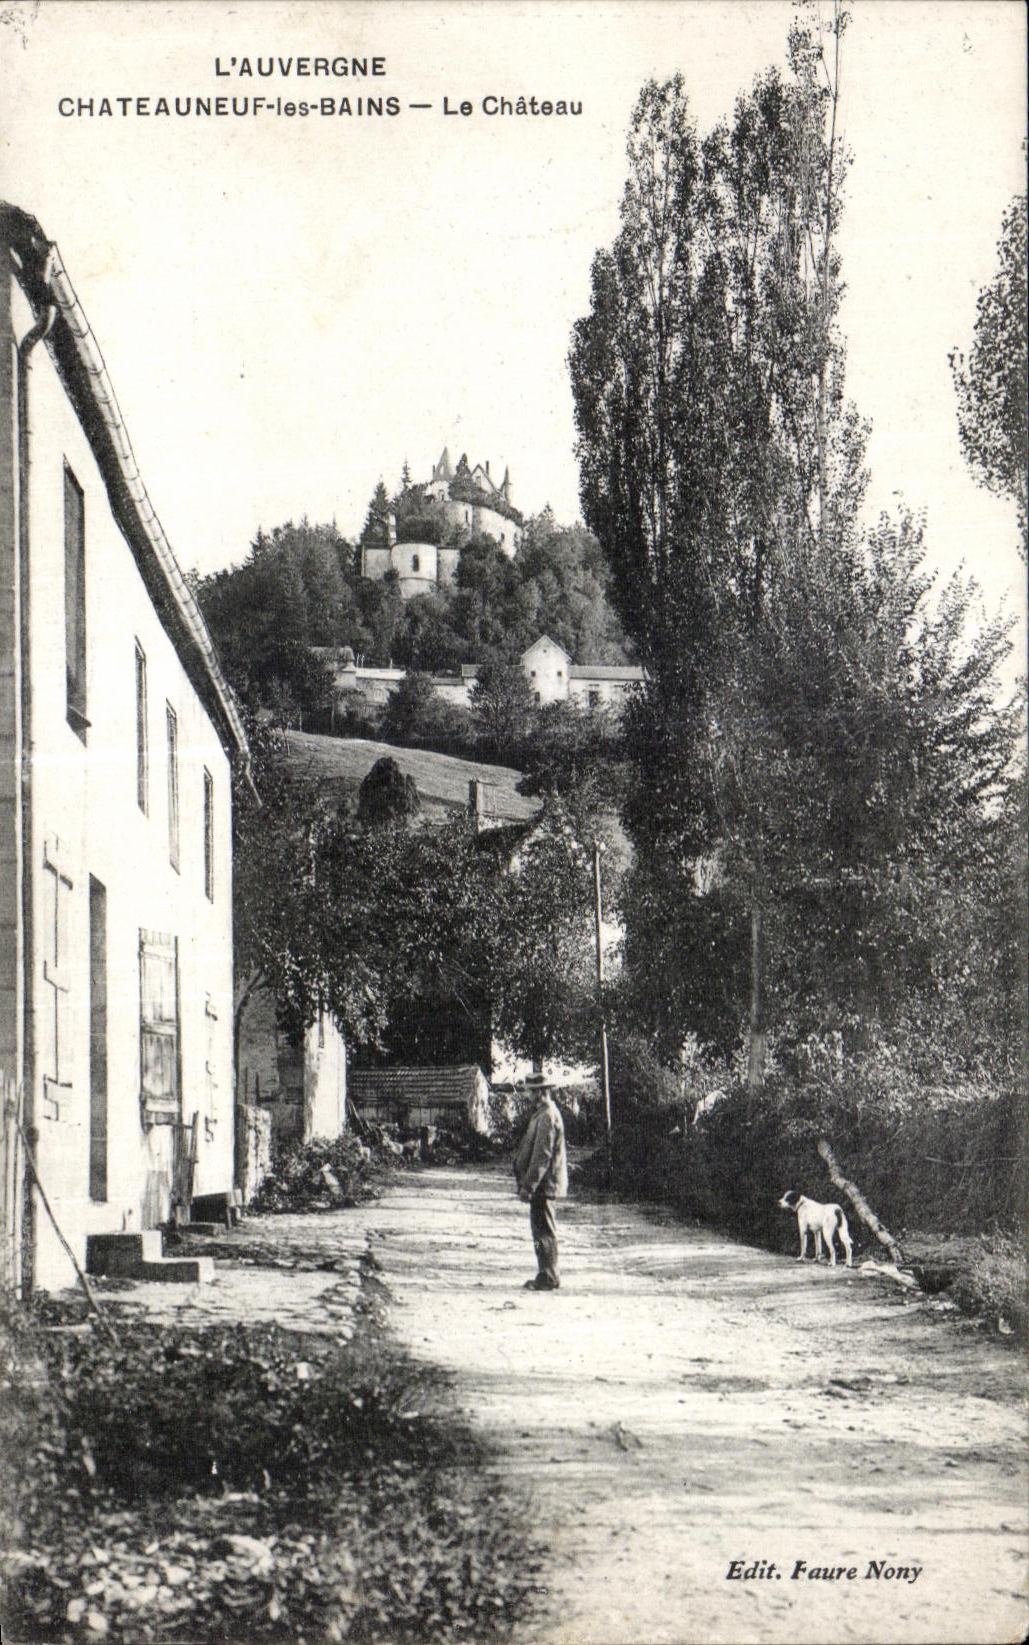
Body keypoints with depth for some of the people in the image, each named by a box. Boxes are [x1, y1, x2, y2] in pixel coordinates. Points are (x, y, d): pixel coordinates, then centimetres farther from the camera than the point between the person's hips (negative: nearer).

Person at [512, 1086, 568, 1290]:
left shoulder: (547, 1117, -18)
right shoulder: (541, 1114, 14)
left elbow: (542, 1155, -22)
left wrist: (528, 1185, -21)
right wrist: (526, 1183, 21)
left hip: (543, 1183, -10)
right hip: (543, 1184, 10)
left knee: (544, 1231, -5)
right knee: (543, 1231, 14)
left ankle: (549, 1279, 0)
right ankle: (547, 1276, 20)